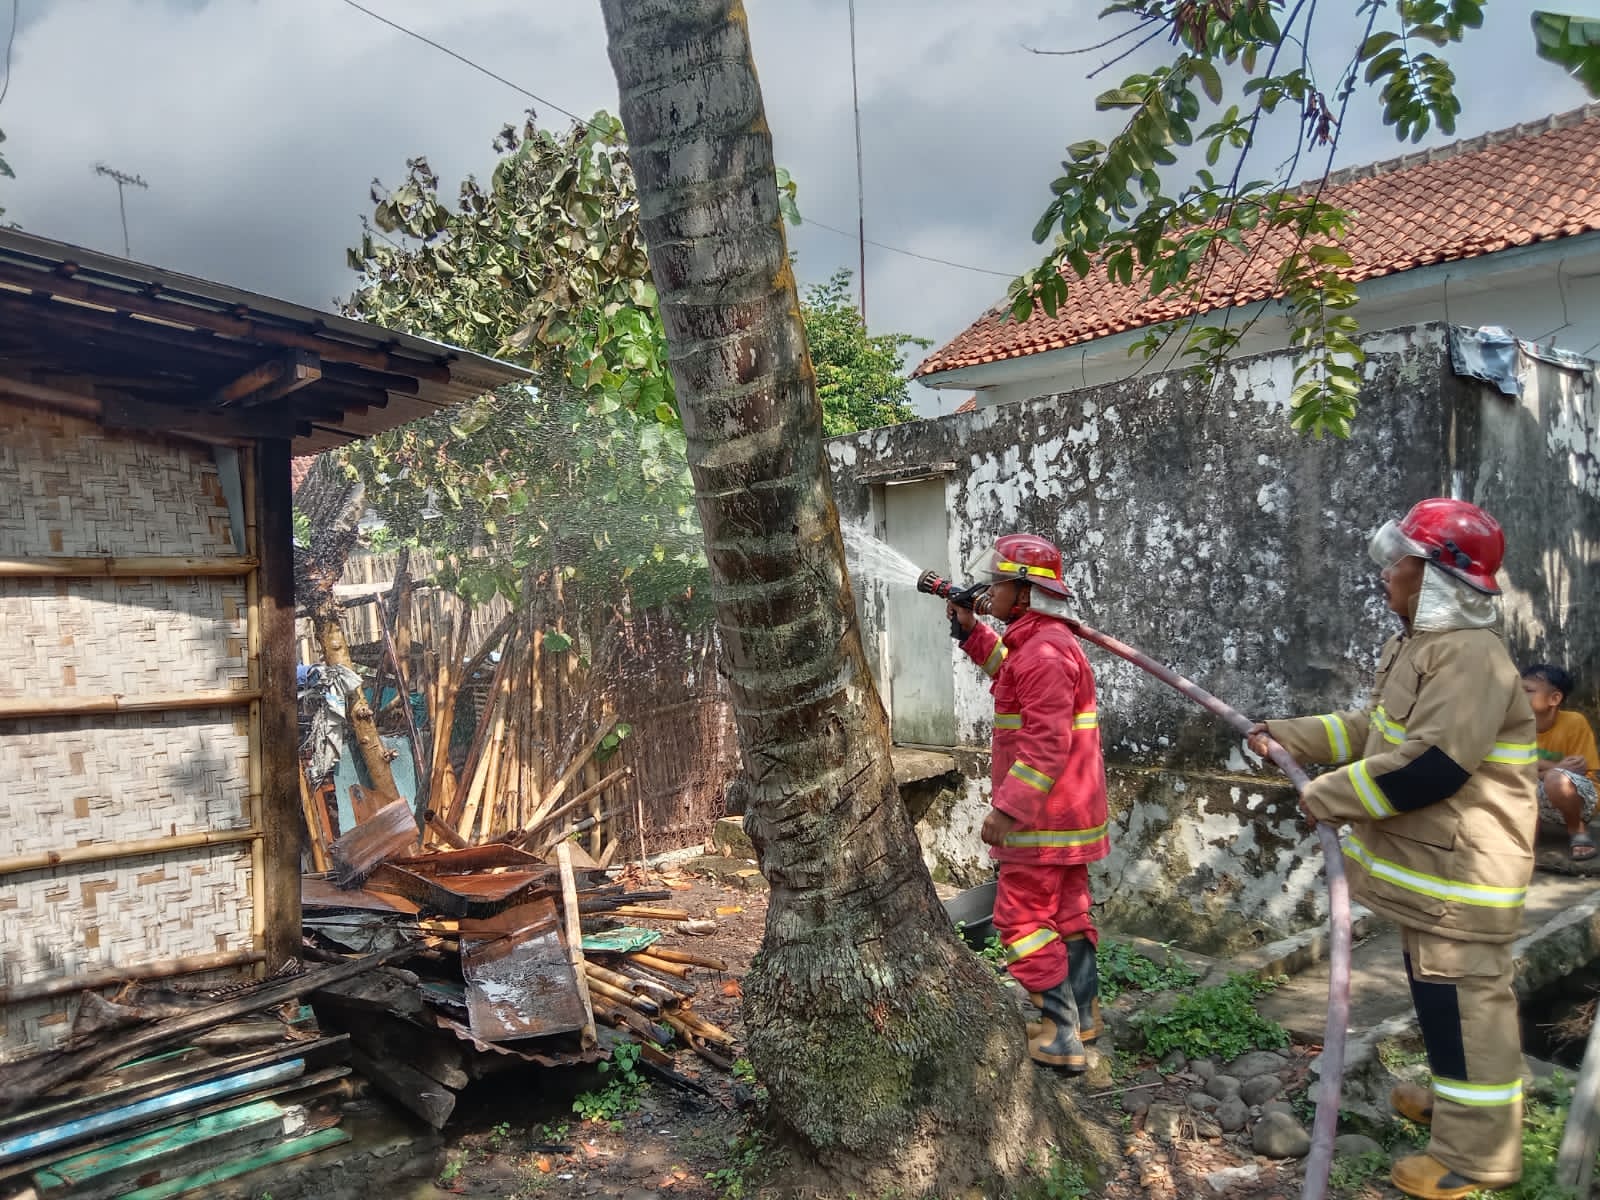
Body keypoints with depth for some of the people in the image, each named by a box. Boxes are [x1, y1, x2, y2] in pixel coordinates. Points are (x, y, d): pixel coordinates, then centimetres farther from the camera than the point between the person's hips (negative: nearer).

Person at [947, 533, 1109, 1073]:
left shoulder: (1044, 653, -23)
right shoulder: (1043, 640, 10)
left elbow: (1047, 745, -28)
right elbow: (1009, 670, 30)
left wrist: (1008, 807, -27)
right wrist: (970, 630, 18)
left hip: (1044, 813, -11)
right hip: (1067, 809, 11)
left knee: (1024, 917, -3)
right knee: (1066, 908, 19)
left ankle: (1060, 1037, 4)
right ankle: (1082, 1013, 31)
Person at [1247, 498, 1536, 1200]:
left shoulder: (1470, 656, -23)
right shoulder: (1416, 645, 10)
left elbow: (1429, 766, -30)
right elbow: (1372, 728, 20)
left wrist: (1329, 796, -22)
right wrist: (1289, 737, 13)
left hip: (1459, 874, -10)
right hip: (1429, 862, 10)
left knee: (1463, 1002, 1)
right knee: (1440, 994, 24)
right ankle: (1455, 1099, 43)